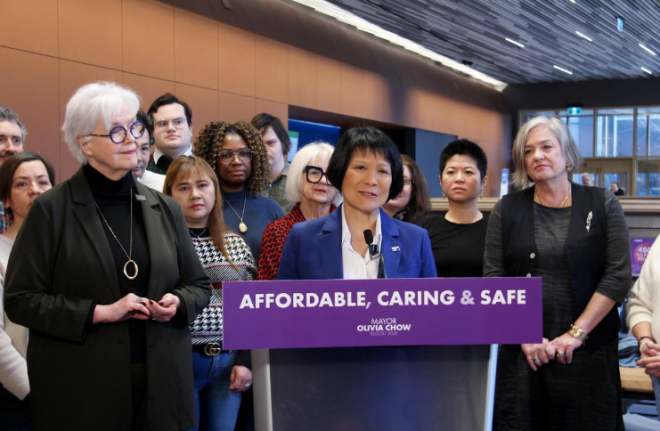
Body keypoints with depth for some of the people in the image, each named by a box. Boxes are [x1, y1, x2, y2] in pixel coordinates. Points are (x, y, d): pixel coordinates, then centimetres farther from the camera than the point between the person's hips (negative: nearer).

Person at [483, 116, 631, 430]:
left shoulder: (603, 204, 3)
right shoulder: (507, 210, 6)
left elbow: (618, 276, -3)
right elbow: (493, 280, 2)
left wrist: (576, 334, -10)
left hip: (588, 352, -1)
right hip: (521, 354, 1)